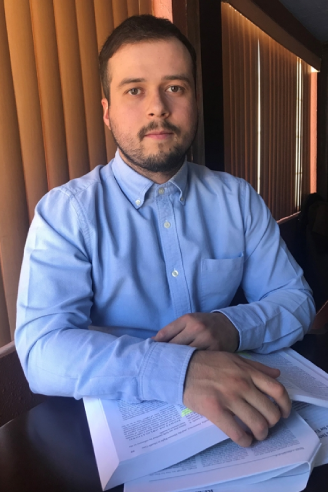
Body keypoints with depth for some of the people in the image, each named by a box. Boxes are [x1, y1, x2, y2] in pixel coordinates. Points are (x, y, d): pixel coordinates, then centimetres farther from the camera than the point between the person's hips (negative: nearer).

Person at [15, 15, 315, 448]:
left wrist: (234, 326, -18)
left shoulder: (239, 200, 2)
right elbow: (42, 348, -20)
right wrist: (182, 370, -33)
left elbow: (295, 299, 3)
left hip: (241, 411, 3)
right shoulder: (65, 212, -9)